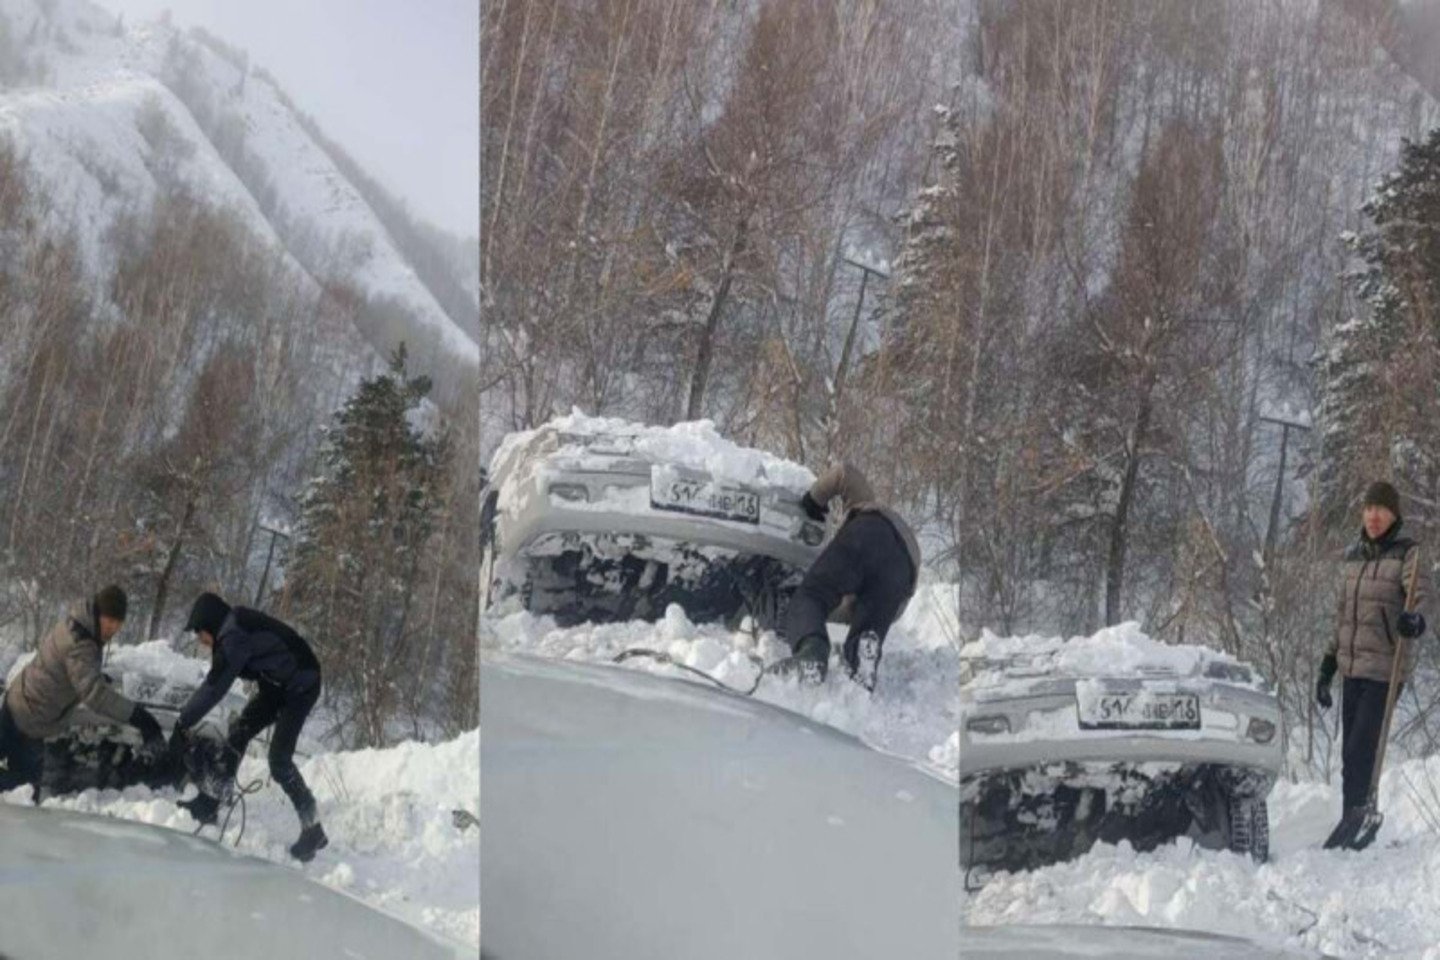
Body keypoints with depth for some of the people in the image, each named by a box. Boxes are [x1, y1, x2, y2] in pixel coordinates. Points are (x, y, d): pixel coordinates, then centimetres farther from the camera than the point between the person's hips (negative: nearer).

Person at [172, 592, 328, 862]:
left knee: (279, 760, -13)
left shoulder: (235, 638, -24)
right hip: (277, 686, 10)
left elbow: (214, 686, -24)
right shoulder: (235, 628, 6)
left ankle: (313, 831, -7)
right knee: (237, 734, 7)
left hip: (299, 687, -10)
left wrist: (183, 723, -17)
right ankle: (209, 804, 15)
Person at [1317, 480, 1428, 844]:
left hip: (1385, 669, -6)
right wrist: (1327, 667, 20)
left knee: (1360, 752, -10)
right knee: (1351, 752, 7)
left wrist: (1414, 619, -43)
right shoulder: (1355, 557, 14)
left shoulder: (1407, 555, -4)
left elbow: (1420, 595, -20)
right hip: (1352, 669, 6)